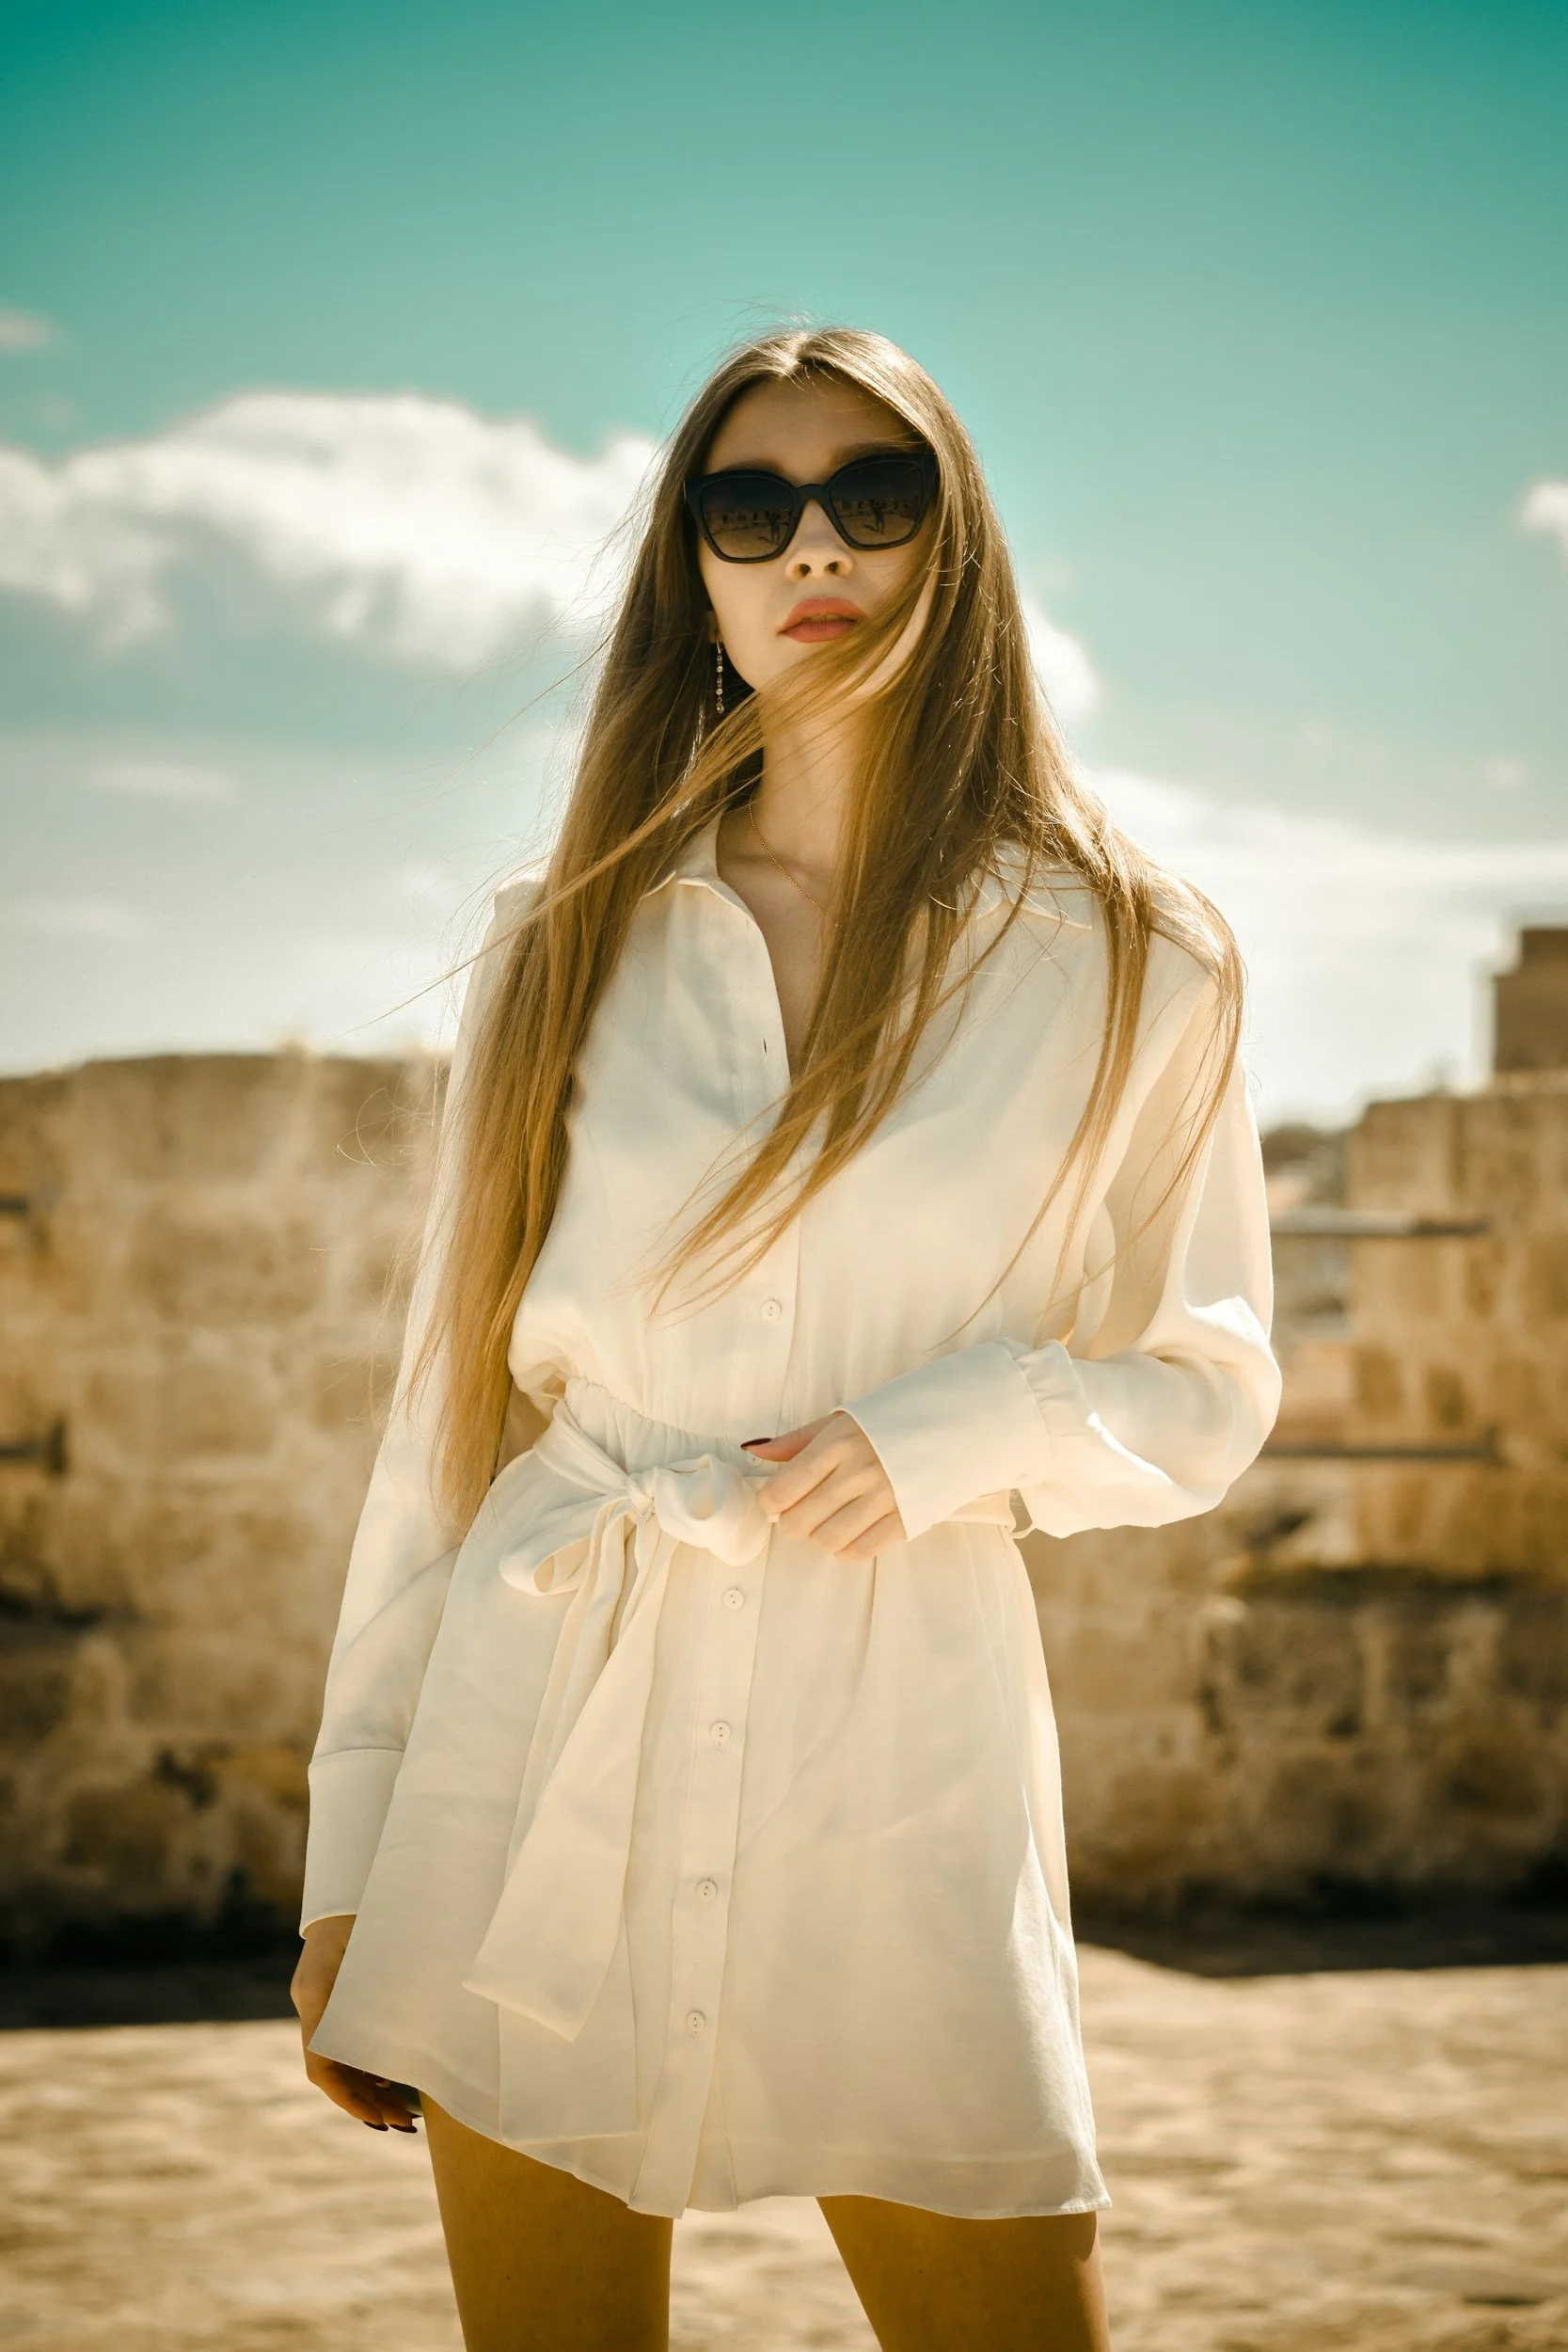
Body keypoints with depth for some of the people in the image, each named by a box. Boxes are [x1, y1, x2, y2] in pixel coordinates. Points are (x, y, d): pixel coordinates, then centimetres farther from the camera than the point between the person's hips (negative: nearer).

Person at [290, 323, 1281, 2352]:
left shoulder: (1129, 966, 4)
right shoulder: (568, 944, 7)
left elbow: (1205, 1390, 11)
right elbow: (449, 1404, 8)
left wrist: (945, 1437, -10)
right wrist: (352, 1864, 5)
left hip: (904, 1742, -1)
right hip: (543, 1749, 1)